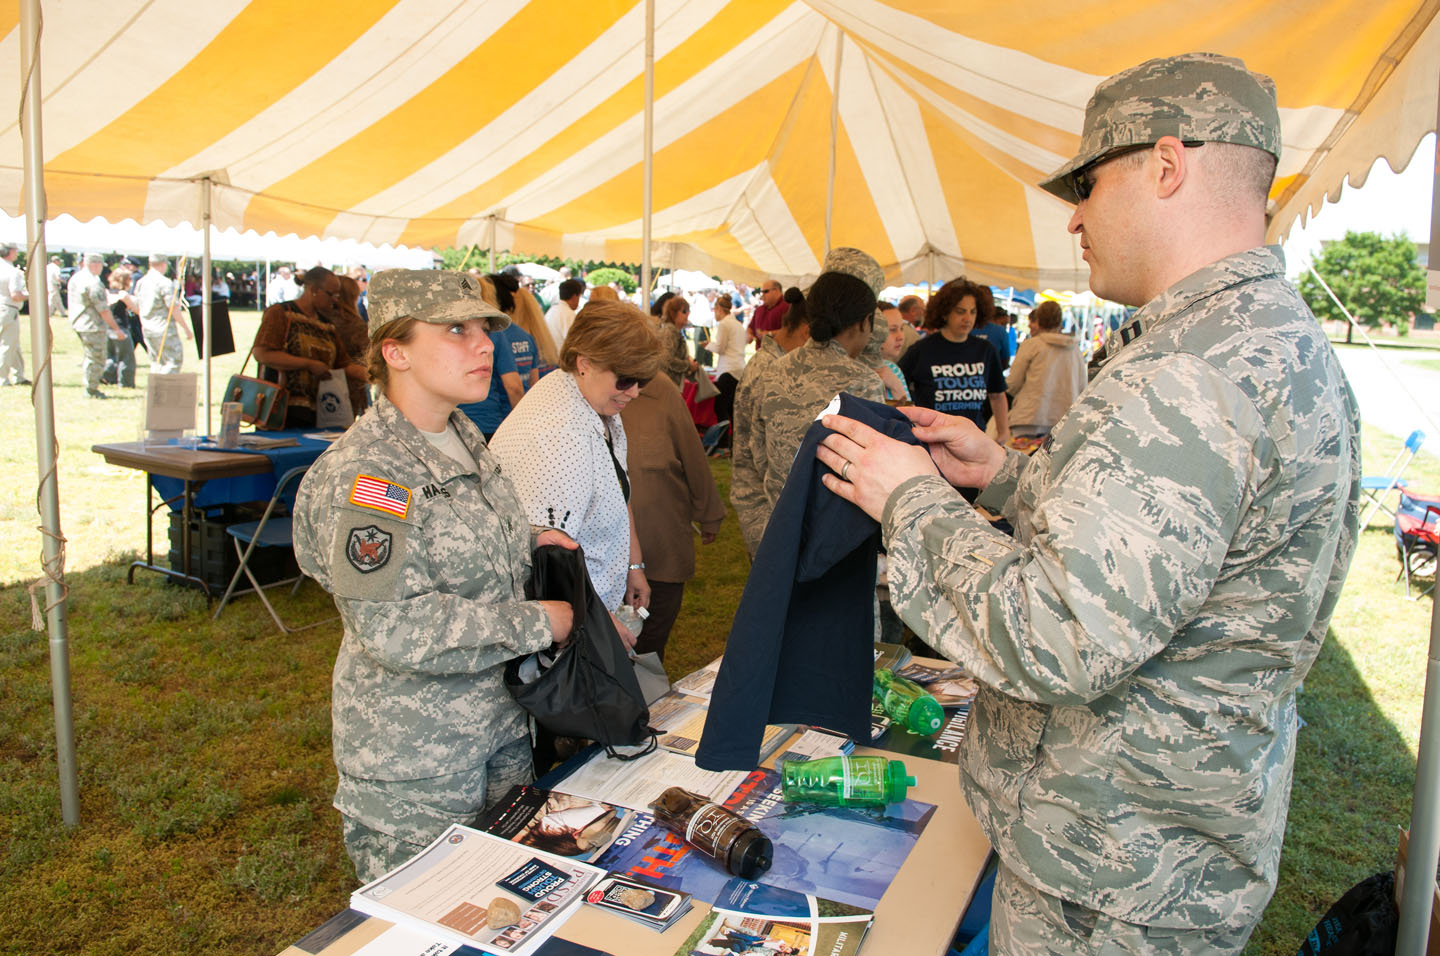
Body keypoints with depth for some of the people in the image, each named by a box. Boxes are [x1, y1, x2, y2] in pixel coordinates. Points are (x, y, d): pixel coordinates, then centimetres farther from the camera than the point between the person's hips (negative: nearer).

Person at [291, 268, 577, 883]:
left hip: (500, 726, 8)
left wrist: (527, 544, 4)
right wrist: (534, 623, -22)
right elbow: (395, 631, -30)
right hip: (414, 767, -8)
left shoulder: (461, 438, 5)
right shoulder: (364, 472, -23)